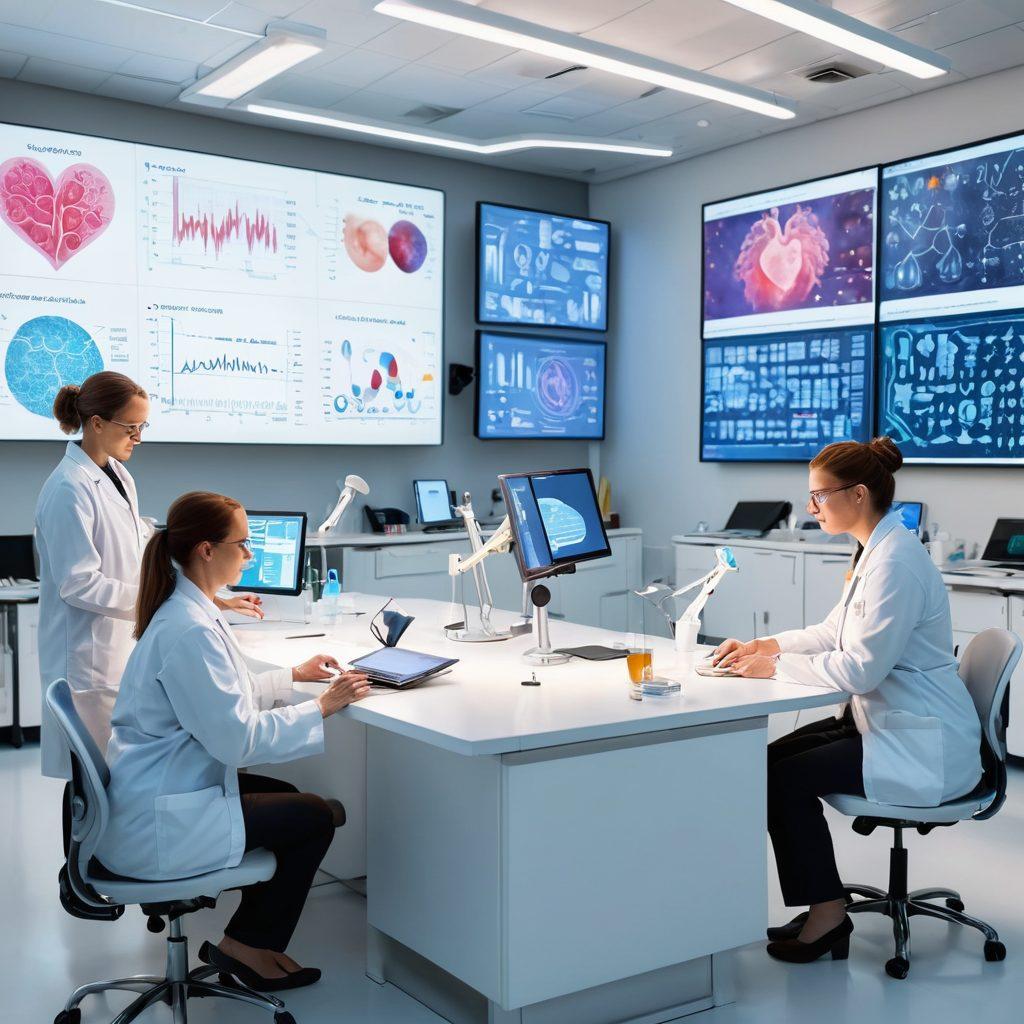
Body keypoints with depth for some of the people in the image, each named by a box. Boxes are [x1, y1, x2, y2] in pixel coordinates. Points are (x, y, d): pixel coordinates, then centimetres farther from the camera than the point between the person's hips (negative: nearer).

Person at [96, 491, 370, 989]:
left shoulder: (184, 611, 6)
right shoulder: (190, 631, -26)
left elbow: (217, 695, 20)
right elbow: (235, 737, -25)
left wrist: (294, 675, 19)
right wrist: (322, 706, -17)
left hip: (148, 794, 10)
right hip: (156, 824, -10)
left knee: (286, 796, 20)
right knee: (315, 817, -1)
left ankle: (250, 937, 26)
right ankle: (246, 945, 14)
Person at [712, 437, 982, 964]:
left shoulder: (896, 561, -23)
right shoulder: (874, 551, 9)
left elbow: (860, 667, -26)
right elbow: (834, 632, 17)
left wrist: (775, 666, -17)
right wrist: (765, 645, 5)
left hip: (922, 747, -10)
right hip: (885, 722, 10)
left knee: (787, 778, -14)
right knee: (773, 758, 3)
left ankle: (827, 913, 4)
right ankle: (822, 905, 13)